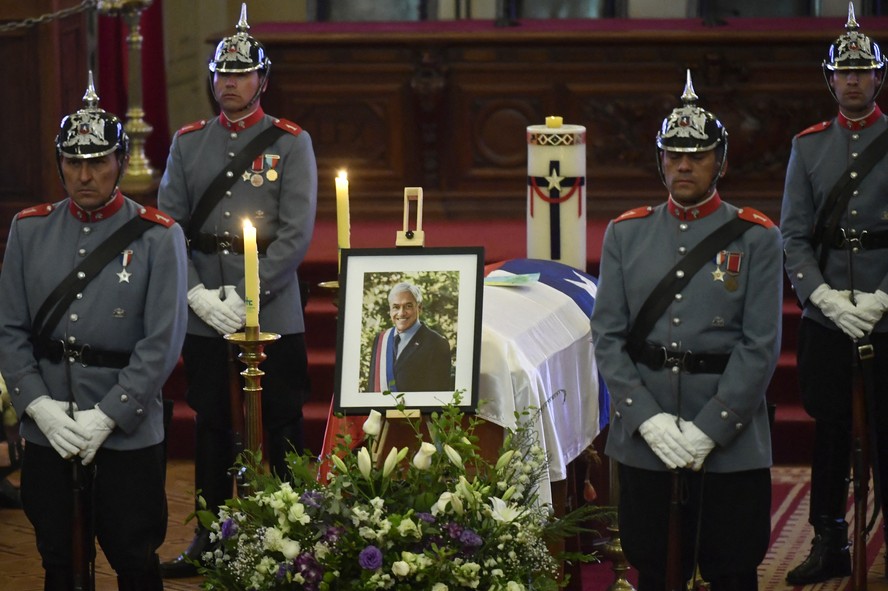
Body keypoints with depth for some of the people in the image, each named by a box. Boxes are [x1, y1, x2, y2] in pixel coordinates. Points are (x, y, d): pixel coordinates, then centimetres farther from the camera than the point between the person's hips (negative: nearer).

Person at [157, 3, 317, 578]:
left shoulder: (290, 143, -2)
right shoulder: (188, 143, 8)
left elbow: (297, 233, -9)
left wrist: (247, 297, -16)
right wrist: (197, 293, -10)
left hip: (273, 313, -3)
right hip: (203, 315, 3)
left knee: (280, 427, 3)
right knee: (211, 425, 11)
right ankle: (210, 538, 20)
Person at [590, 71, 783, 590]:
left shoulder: (756, 239, -2)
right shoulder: (626, 234, 7)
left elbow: (761, 346, -8)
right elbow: (607, 334, 2)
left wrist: (708, 430, -15)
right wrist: (648, 418, -11)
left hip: (730, 444, -2)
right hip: (644, 440, 2)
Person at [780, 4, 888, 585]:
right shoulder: (809, 146, 8)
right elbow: (794, 237, 5)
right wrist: (826, 297, -10)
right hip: (825, 317, 3)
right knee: (829, 430, 10)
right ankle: (829, 545, 20)